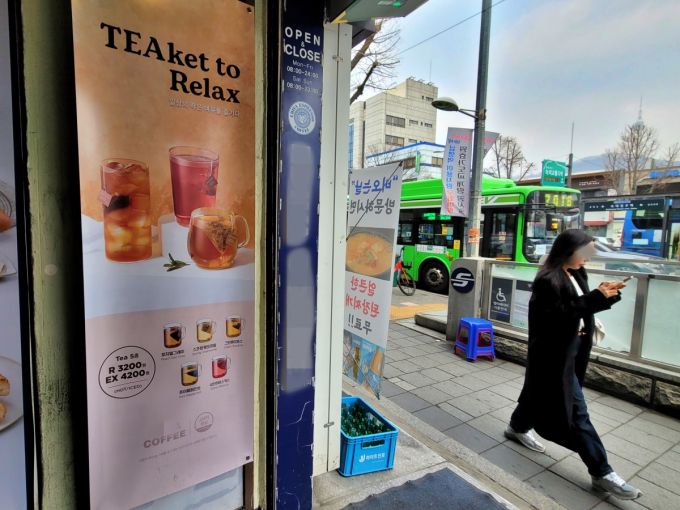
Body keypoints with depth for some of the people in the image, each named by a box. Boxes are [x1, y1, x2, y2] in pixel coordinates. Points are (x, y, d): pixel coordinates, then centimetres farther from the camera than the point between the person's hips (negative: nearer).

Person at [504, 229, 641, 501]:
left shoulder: (575, 275, 8)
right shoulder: (548, 280, -21)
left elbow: (582, 306, 12)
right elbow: (561, 314, -28)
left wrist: (607, 294, -3)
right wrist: (597, 297, -28)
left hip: (571, 347, 10)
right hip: (554, 352, -9)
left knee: (539, 390, 22)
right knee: (575, 409, 0)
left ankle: (518, 427, 42)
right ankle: (601, 472, 11)